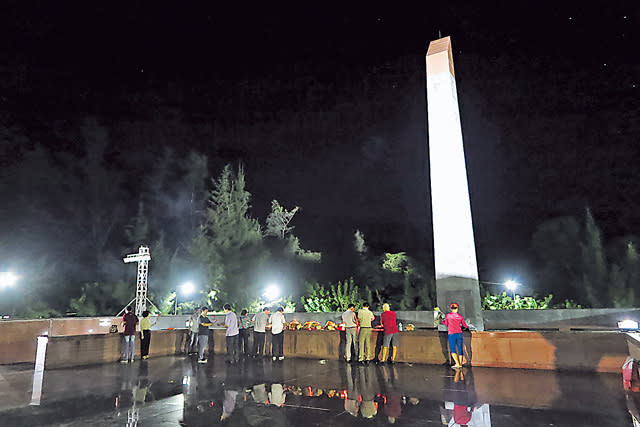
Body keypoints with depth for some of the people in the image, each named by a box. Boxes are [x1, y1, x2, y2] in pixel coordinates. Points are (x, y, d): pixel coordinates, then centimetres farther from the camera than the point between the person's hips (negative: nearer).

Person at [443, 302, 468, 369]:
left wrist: (442, 321, 28)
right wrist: (467, 326, 37)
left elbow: (446, 324, 7)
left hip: (451, 334, -3)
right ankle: (460, 364, 15)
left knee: (452, 350, 4)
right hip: (459, 333, 3)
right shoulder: (460, 316, 2)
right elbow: (464, 325, 14)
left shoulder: (448, 315, -5)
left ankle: (457, 364, -7)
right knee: (460, 349, 10)